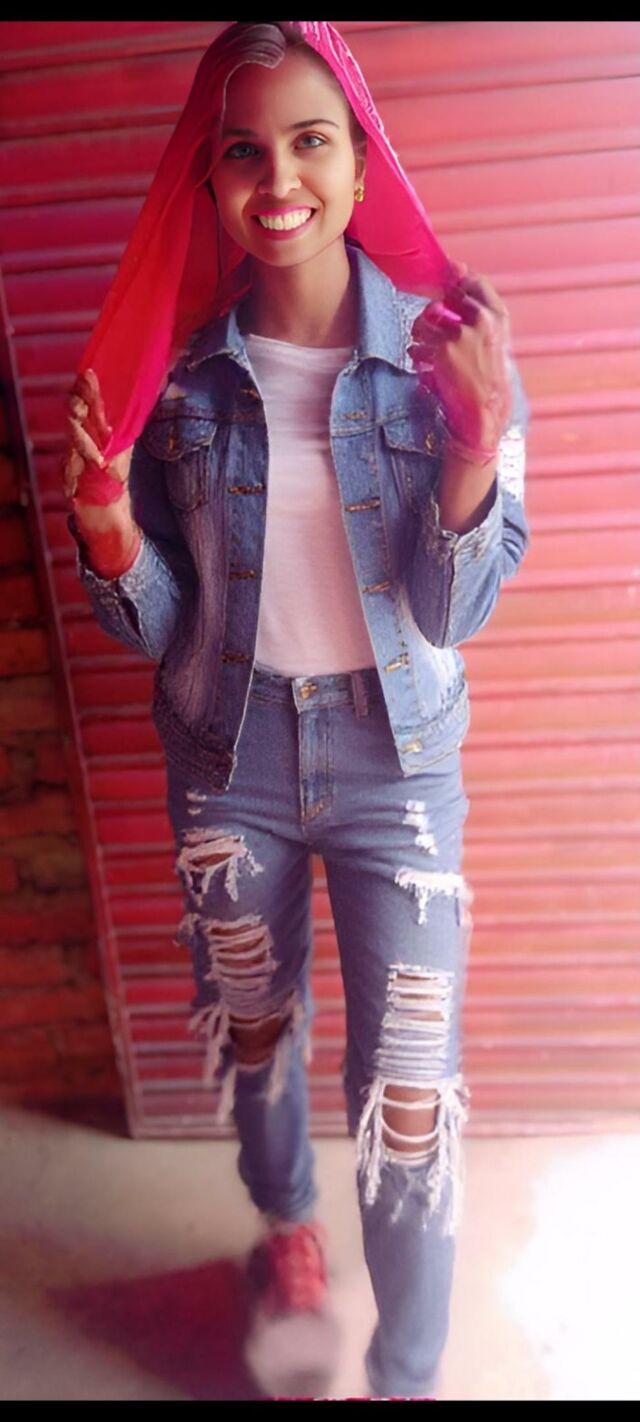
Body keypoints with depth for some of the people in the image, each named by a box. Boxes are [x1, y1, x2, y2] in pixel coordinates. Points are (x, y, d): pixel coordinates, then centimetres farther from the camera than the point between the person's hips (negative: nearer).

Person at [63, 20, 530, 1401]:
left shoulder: (440, 347, -10)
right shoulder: (175, 368, -6)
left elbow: (455, 612, -11)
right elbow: (160, 624, -2)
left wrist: (476, 444, -26)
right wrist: (108, 534, -22)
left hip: (396, 758, -2)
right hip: (228, 756, 2)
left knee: (411, 1101, 3)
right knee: (252, 1028, 22)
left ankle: (410, 1376, 32)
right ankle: (288, 1232, 55)